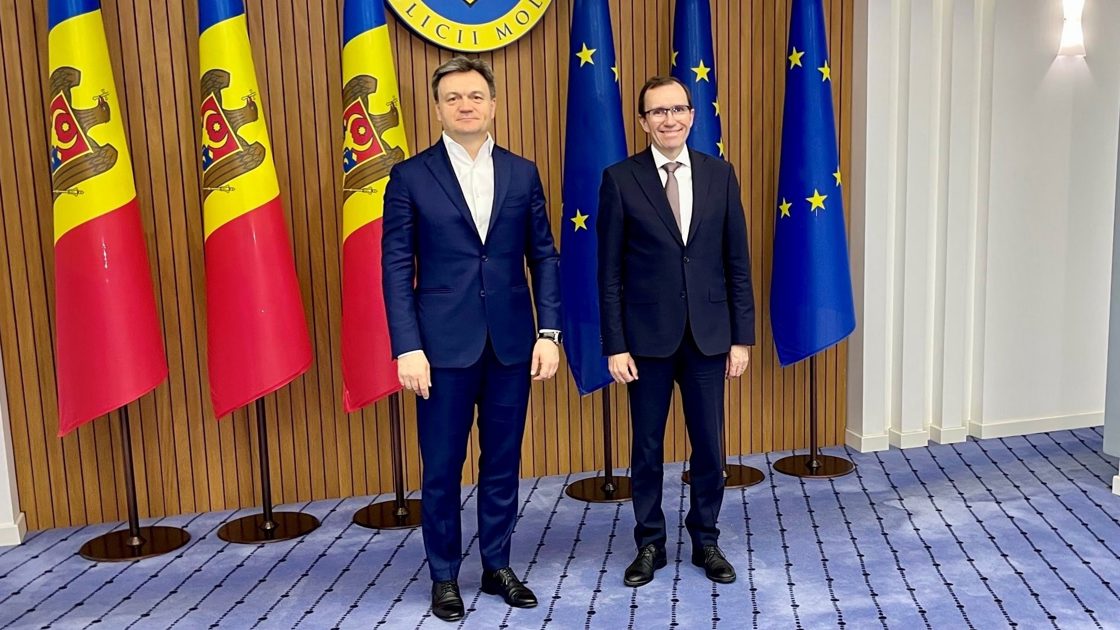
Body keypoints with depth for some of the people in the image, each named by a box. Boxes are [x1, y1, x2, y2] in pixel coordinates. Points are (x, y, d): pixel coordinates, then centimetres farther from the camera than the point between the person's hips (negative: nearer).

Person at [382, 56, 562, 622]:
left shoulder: (523, 173, 7)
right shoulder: (410, 176, -1)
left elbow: (544, 257, 7)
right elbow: (397, 267, -3)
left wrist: (549, 331, -1)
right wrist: (407, 348, -10)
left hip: (512, 343, 3)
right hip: (444, 345, -2)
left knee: (502, 462, 12)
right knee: (442, 468, 7)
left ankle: (497, 566, 29)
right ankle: (444, 576, 25)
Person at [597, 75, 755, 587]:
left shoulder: (720, 175, 3)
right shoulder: (620, 179, -4)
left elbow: (737, 262, 4)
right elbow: (610, 272, -4)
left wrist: (742, 336, 1)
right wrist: (615, 345, -7)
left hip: (709, 335, 2)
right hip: (647, 337, -2)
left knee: (708, 444, 10)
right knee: (647, 447, 10)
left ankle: (706, 541, 29)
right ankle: (650, 544, 26)